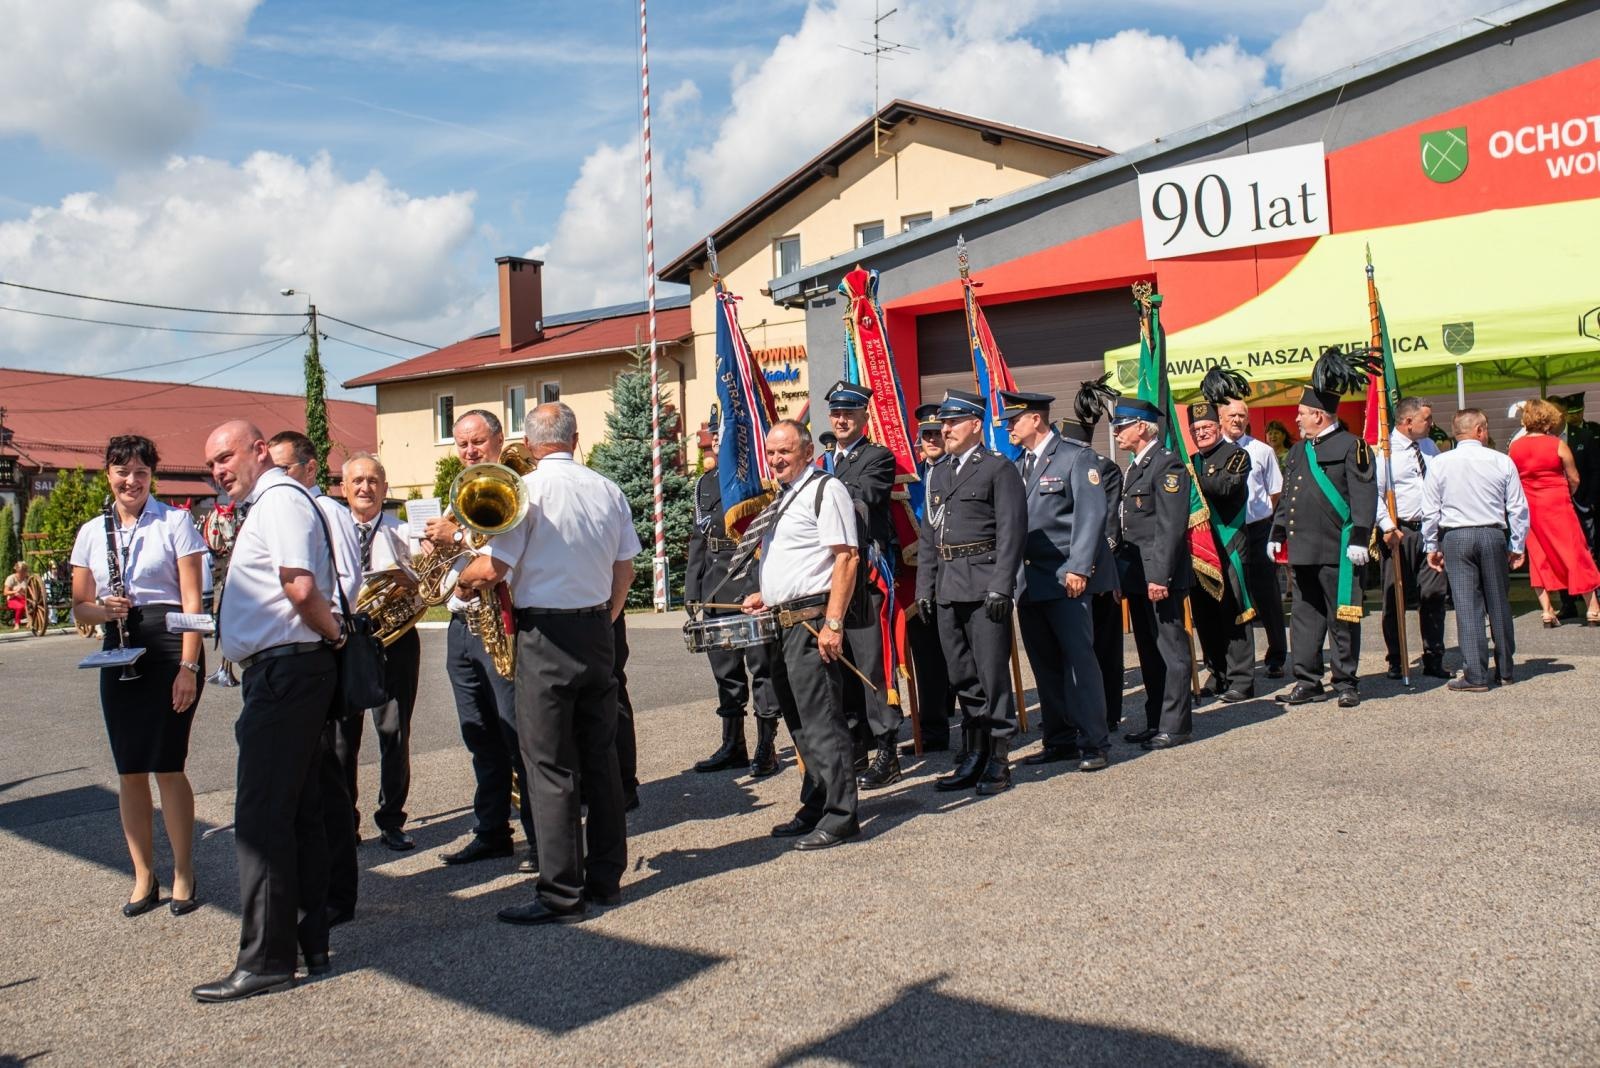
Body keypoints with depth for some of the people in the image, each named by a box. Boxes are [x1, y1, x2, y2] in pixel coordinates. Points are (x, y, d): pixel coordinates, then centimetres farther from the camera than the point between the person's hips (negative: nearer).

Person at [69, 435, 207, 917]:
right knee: (129, 769, 6)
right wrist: (105, 609, -11)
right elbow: (81, 606, 13)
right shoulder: (92, 532, 11)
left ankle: (183, 873, 11)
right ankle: (144, 876, 18)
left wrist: (188, 665, -14)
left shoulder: (175, 522, -2)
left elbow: (192, 599, -6)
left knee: (167, 766, -4)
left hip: (169, 647, -4)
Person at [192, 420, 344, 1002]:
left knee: (261, 816, -7)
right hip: (285, 671, 11)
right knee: (298, 810, 13)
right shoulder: (266, 503, 21)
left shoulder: (280, 498, -13)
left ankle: (266, 959, -1)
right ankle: (310, 943, 21)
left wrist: (333, 633, -11)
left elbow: (300, 588, -26)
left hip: (285, 670, -11)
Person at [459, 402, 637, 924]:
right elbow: (625, 570, 11)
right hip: (598, 630, 6)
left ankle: (561, 895, 3)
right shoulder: (607, 489, 6)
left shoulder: (529, 488, -12)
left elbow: (490, 568, -16)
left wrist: (462, 580, 5)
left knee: (550, 767, -1)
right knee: (600, 756, 13)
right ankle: (606, 877, 21)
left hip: (546, 633, -6)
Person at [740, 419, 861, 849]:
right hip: (782, 620, 10)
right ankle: (814, 809, 24)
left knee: (821, 720, -8)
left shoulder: (825, 489, -9)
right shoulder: (781, 497, 19)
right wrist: (766, 596, 15)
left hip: (812, 619, -10)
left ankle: (840, 816, -1)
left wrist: (833, 622, -23)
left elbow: (846, 558, -17)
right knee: (799, 721, 14)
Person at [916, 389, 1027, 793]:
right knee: (962, 677, 10)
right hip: (948, 590, 7)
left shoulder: (999, 470, -2)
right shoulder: (938, 475, 18)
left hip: (984, 587, -7)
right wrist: (925, 588, 11)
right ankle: (974, 757, 19)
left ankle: (998, 760, 6)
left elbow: (1011, 532, -9)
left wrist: (1001, 588, -16)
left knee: (992, 673, -2)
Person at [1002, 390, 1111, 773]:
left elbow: (1091, 514, -11)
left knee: (1078, 657, -6)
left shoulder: (1076, 457, -3)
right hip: (1028, 579, 6)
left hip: (1065, 578, -6)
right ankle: (1060, 739, 16)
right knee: (1045, 664, 8)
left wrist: (1078, 568, -18)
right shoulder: (1018, 465, 16)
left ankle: (1093, 742, 2)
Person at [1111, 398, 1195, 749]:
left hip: (1159, 575, -10)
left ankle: (1175, 725, 4)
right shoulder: (1135, 467, 17)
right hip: (1137, 575, 10)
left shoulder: (1167, 464, -12)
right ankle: (1156, 722, 22)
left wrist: (1160, 576, -22)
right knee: (1148, 650, 14)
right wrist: (1121, 574, 16)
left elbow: (1171, 526, -18)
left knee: (1170, 648, -2)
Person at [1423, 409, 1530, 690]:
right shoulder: (1502, 462, -2)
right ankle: (1505, 669, 23)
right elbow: (1518, 508, 2)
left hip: (1455, 538, -1)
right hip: (1493, 535, 1)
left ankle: (1475, 675, -4)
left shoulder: (1439, 464, -3)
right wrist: (1517, 546, 12)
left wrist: (1431, 546, 9)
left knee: (1467, 606, -2)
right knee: (1499, 603, 12)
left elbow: (1430, 511, -1)